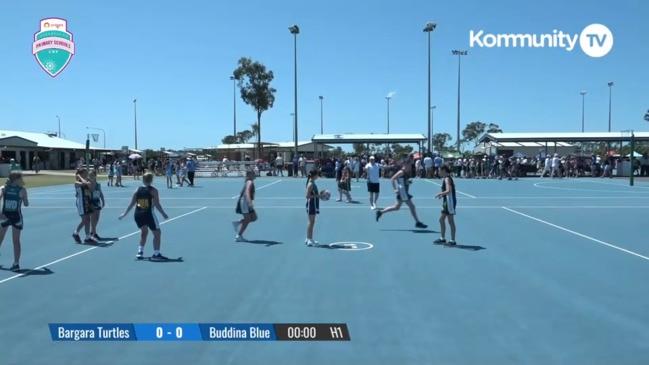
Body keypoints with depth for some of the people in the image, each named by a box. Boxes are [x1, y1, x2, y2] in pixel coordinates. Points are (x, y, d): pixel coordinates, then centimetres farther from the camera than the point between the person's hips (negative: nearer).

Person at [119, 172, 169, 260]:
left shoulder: (138, 190, 8)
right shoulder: (153, 190, -6)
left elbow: (131, 204, 10)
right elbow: (157, 204, -10)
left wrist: (125, 213, 21)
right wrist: (163, 214, 0)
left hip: (138, 214, 6)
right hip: (148, 214, -6)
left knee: (144, 232, 27)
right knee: (157, 233, 6)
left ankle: (140, 252, 26)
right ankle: (156, 254, 1)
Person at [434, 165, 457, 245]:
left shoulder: (447, 179, -16)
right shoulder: (446, 179, 14)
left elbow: (449, 190, -31)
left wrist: (441, 194, -20)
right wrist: (442, 195, 12)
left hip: (450, 202, -10)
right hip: (446, 203, 10)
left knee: (451, 221, -4)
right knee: (441, 219, 16)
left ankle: (453, 241, 3)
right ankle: (443, 238, 25)